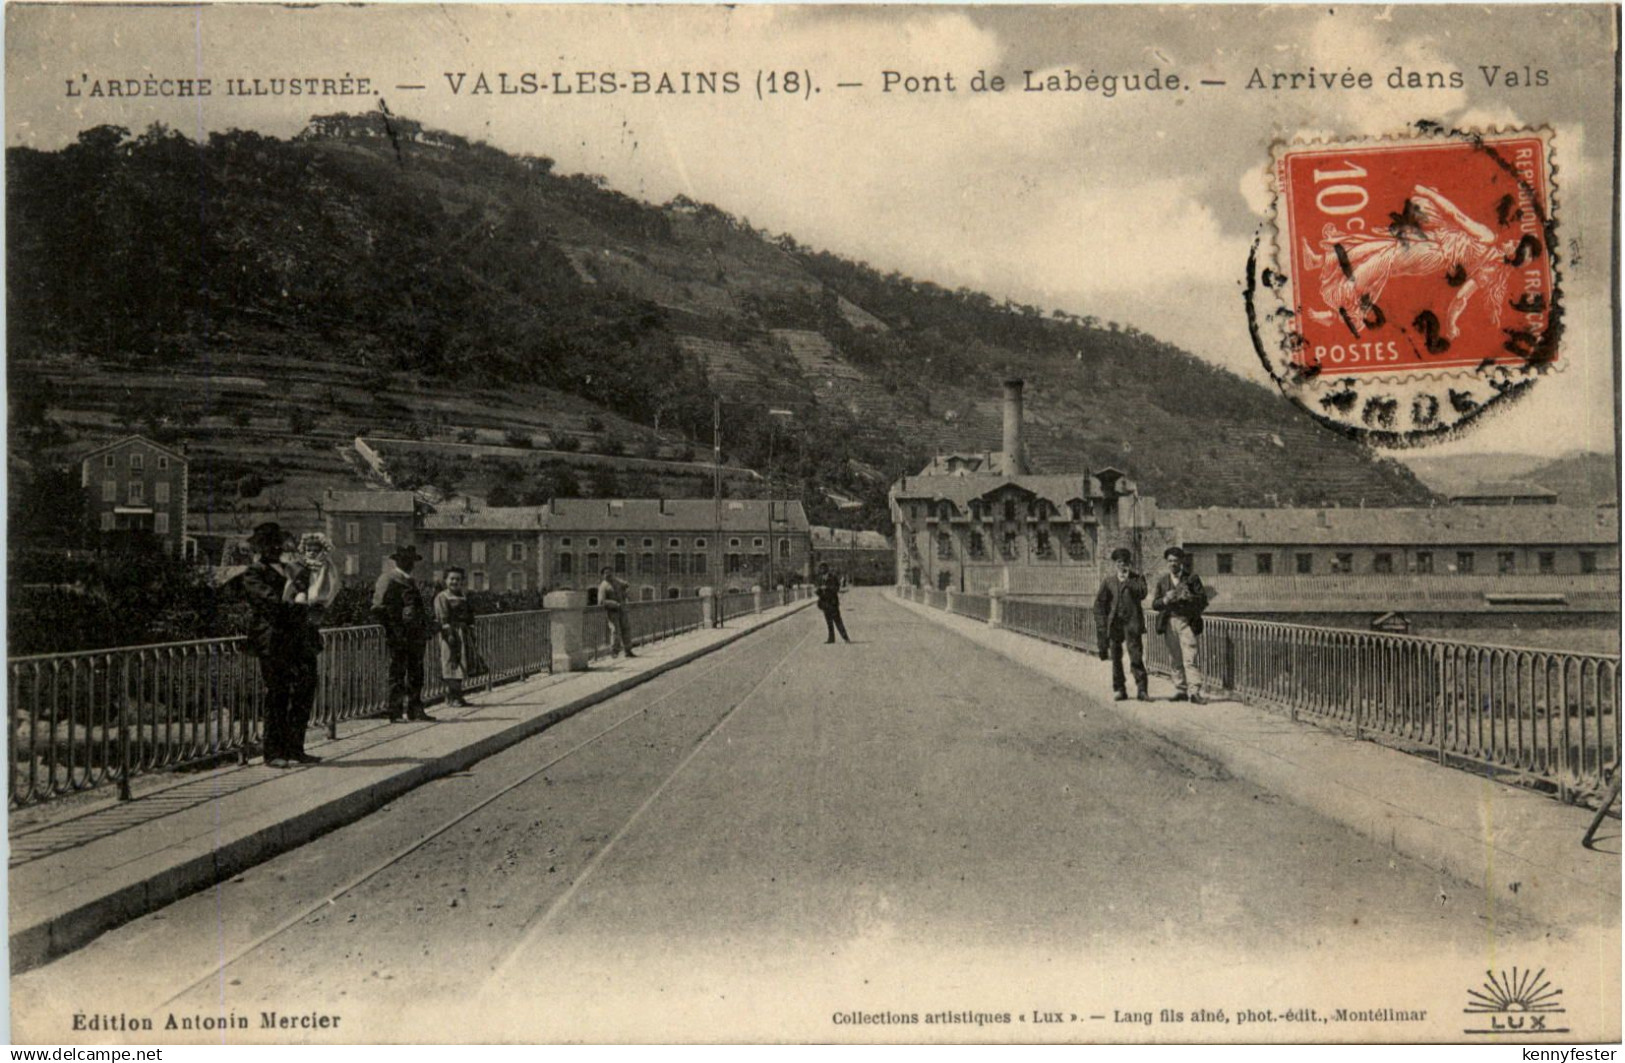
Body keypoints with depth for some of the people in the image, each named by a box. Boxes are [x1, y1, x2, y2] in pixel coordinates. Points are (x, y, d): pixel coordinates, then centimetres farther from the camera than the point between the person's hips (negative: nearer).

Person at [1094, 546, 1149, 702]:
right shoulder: (1107, 580, 9)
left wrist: (1128, 579, -13)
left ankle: (1141, 689, -5)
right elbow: (1100, 602, 9)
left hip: (1132, 623, -2)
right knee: (1115, 658, 5)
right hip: (1114, 623, 2)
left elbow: (1142, 594, -12)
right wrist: (1102, 623, 1)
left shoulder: (1137, 578, 7)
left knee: (1136, 657, -8)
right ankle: (1119, 689, 14)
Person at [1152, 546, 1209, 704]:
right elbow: (1154, 604, 9)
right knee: (1176, 660, 5)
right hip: (1169, 623, 3)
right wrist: (1165, 600, -12)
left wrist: (1189, 598, -15)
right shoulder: (1162, 582, 16)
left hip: (1187, 621, -3)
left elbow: (1203, 600, 4)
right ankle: (1180, 690, 11)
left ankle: (1194, 691, -19)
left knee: (1190, 658, -13)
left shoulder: (1192, 578, 8)